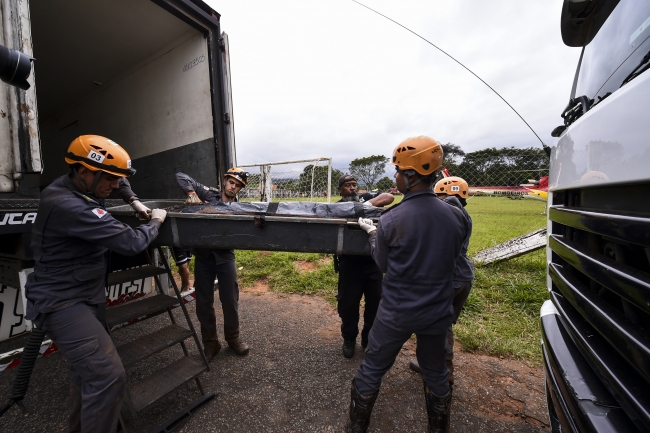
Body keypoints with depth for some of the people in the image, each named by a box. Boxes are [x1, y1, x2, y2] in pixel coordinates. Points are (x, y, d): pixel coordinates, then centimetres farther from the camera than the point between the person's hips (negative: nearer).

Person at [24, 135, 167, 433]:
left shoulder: (77, 187, 0)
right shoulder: (67, 206, -29)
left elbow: (116, 180, 23)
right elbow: (130, 243, -29)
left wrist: (134, 201, 9)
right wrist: (155, 222, -11)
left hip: (89, 294, 9)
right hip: (63, 302, -9)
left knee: (88, 366, 22)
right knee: (107, 375, -17)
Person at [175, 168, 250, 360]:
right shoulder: (208, 194, 1)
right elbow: (181, 176, 1)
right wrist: (192, 194, -16)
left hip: (225, 256, 0)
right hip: (203, 256, 0)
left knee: (230, 300, 7)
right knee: (204, 302, 9)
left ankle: (233, 337, 29)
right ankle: (210, 343, 28)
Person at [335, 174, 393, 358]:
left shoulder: (366, 197, 6)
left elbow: (389, 197, -4)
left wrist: (369, 204, -19)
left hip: (373, 260, 2)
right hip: (350, 262, -1)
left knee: (376, 301, 14)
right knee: (348, 302, 11)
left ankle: (370, 339, 37)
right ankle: (349, 339, 36)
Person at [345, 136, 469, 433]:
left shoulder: (391, 220, -21)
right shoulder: (456, 217, -9)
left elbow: (383, 265, -6)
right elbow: (451, 257, 8)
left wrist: (372, 234, 7)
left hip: (397, 312, -3)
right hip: (437, 312, 4)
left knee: (372, 370, 18)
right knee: (436, 373, 27)